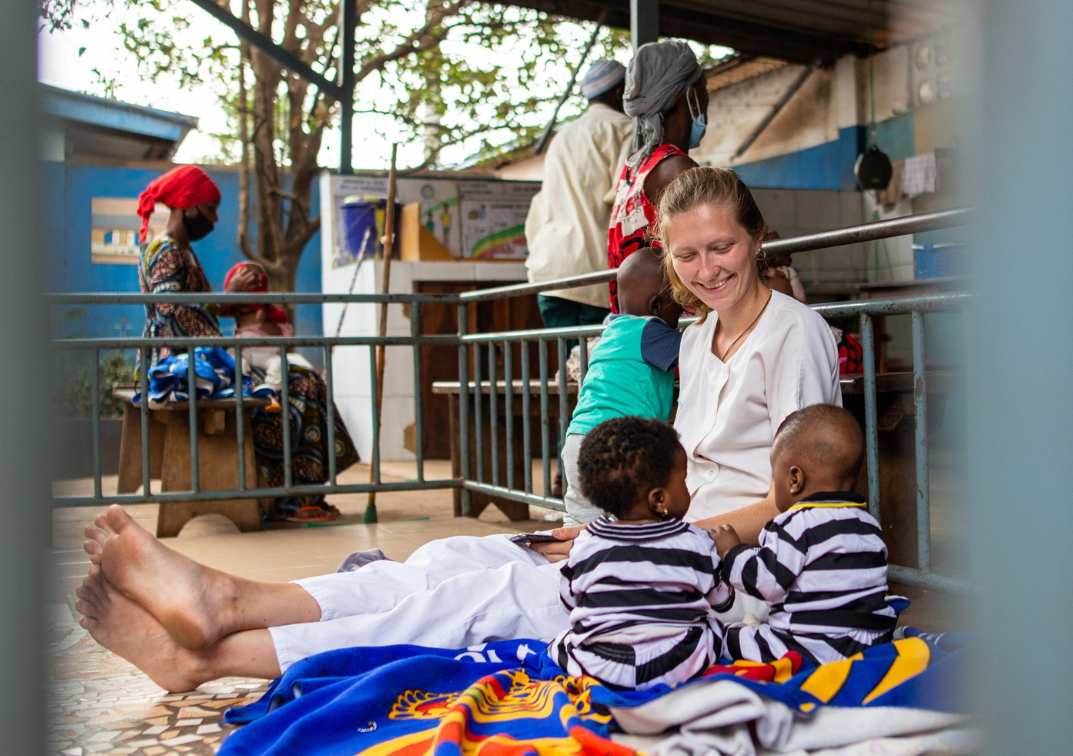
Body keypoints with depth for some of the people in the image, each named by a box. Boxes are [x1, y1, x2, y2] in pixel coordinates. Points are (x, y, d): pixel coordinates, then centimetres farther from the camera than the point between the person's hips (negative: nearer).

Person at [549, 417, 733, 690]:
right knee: (713, 627, 23)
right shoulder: (696, 544, -7)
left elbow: (570, 599, 9)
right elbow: (721, 599, 7)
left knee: (559, 643, 25)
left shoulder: (586, 545, -6)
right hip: (677, 666, 1)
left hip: (597, 667, 0)